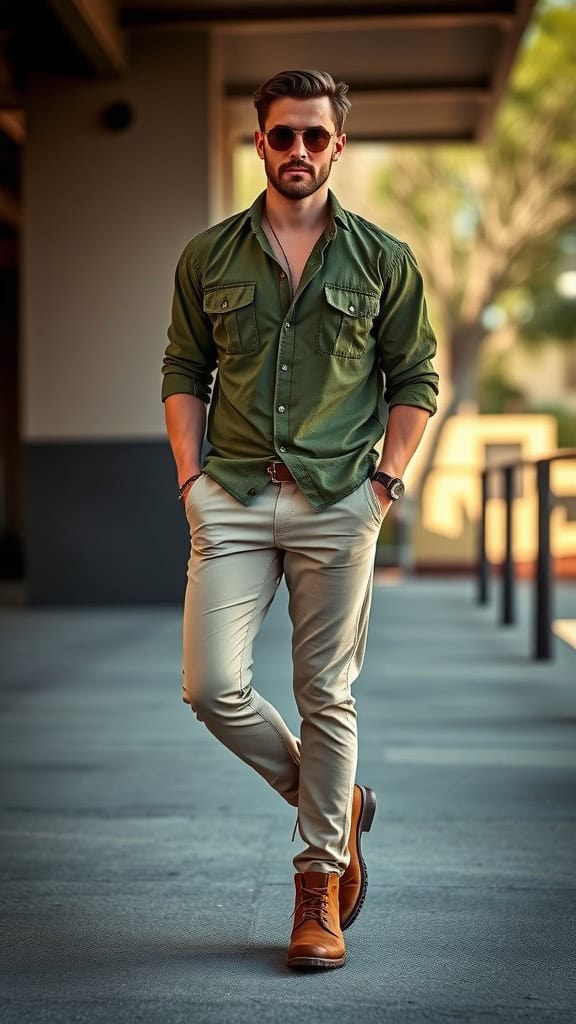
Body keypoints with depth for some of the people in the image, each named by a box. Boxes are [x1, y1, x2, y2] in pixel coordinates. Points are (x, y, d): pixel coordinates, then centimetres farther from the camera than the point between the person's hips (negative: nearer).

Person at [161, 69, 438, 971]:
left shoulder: (383, 259, 6)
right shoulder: (208, 256, 9)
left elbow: (415, 379, 9)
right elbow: (183, 372, 12)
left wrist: (386, 482, -1)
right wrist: (191, 478, 1)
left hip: (338, 501, -1)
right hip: (233, 499, 2)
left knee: (327, 696, 2)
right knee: (213, 688, -7)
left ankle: (320, 881, 16)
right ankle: (337, 803, 18)